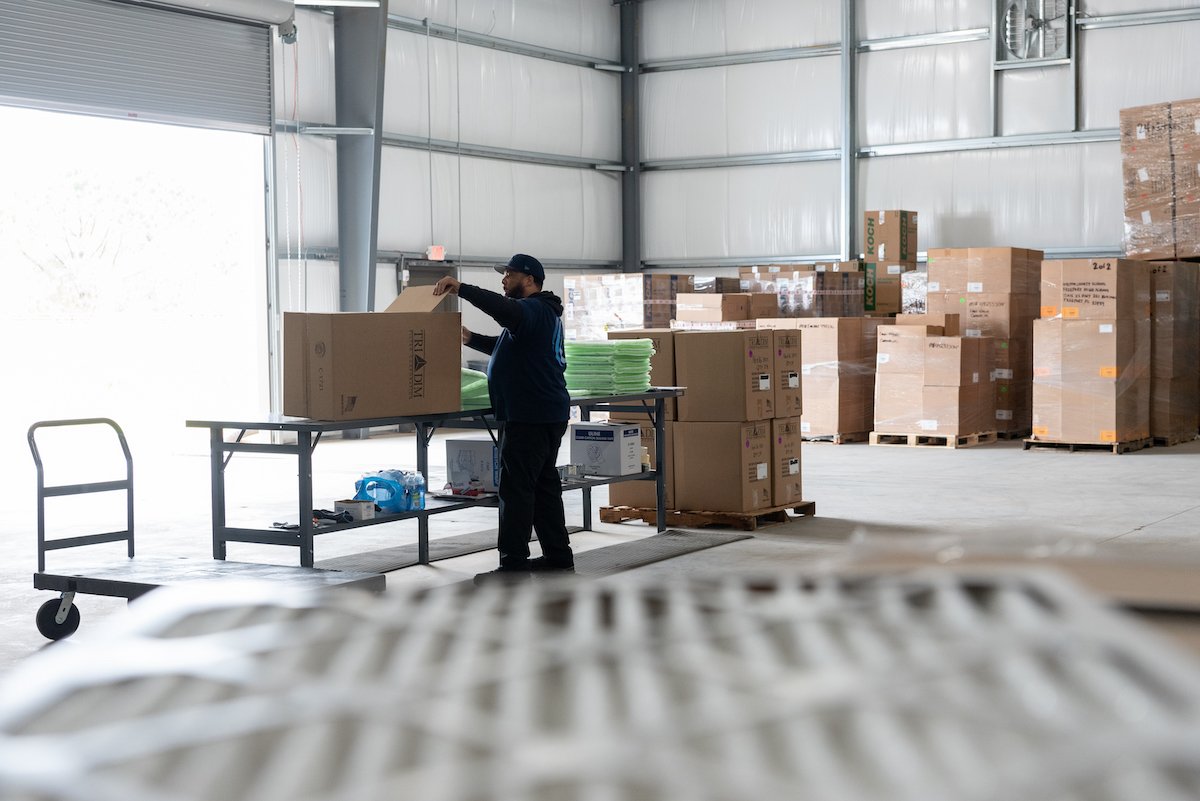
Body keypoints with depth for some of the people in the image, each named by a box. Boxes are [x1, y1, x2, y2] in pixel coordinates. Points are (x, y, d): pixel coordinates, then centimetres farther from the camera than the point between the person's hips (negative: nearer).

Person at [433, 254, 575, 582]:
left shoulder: (533, 309, -12)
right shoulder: (542, 312, 23)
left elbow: (503, 308, -35)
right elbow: (507, 345, 35)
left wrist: (461, 288, -36)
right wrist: (471, 339, 27)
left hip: (528, 417, -11)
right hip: (547, 415, 11)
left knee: (516, 488, -10)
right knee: (544, 485, 15)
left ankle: (513, 565, -10)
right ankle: (558, 556, 20)